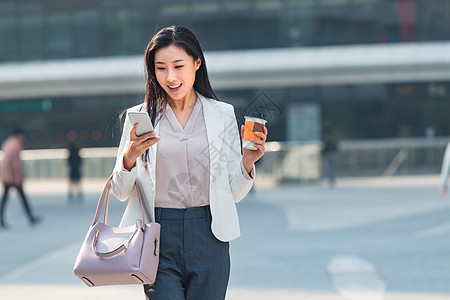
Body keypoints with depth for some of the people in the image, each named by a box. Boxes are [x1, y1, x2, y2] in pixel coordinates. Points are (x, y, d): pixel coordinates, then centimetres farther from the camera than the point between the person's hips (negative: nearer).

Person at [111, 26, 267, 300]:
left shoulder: (223, 115, 7)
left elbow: (234, 193, 9)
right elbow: (121, 193, 4)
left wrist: (247, 163, -9)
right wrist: (128, 159, -14)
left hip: (208, 238, 1)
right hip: (158, 238, -1)